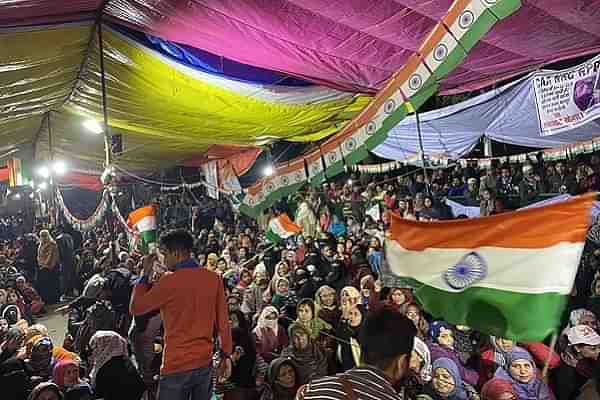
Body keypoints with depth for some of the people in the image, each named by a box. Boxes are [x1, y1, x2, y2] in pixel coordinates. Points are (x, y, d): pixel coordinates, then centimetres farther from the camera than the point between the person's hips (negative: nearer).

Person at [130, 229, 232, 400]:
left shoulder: (170, 281, -15)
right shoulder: (214, 278, -2)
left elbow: (135, 308, -3)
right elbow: (223, 321, 2)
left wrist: (145, 274, 4)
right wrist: (227, 356, 10)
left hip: (177, 365, -4)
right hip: (205, 362, 5)